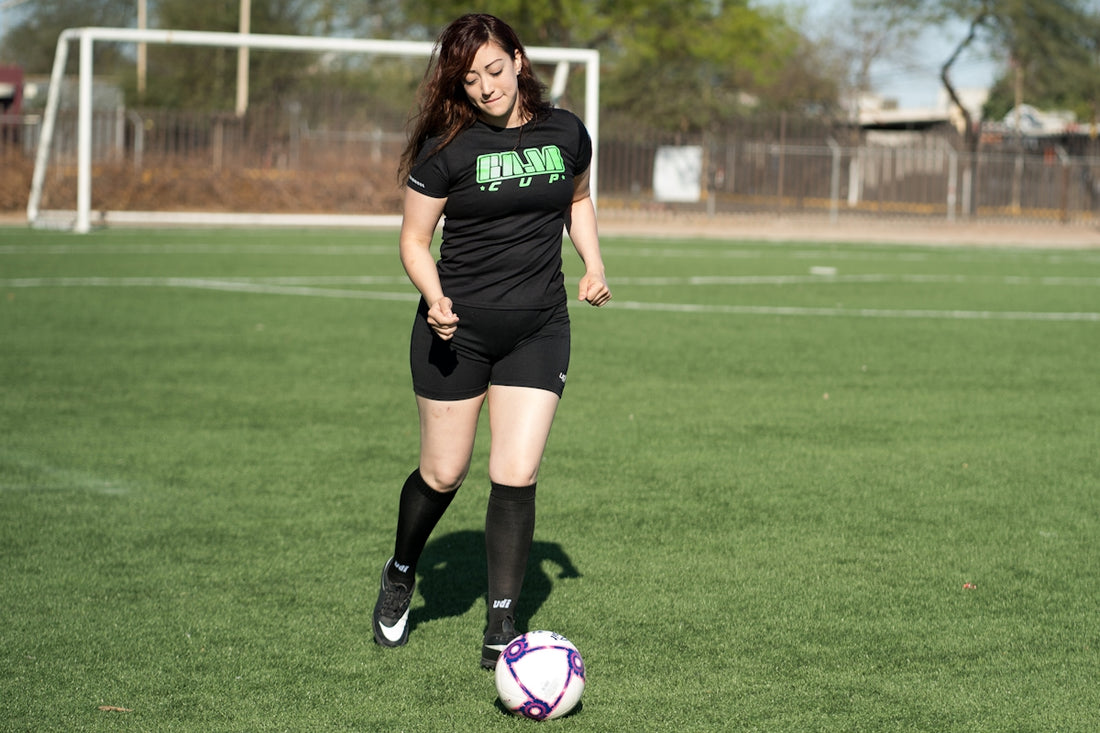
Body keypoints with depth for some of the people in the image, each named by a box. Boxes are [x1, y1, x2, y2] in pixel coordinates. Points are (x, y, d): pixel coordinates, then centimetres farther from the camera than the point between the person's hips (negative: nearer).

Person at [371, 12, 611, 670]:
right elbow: (414, 239, -2)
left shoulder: (566, 133, 1)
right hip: (458, 327, -2)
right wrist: (435, 298, -21)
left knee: (516, 476, -8)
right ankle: (400, 576, 37)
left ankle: (501, 629, 0)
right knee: (444, 474, 7)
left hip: (539, 327, 2)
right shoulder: (447, 148, -9)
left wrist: (593, 263, 6)